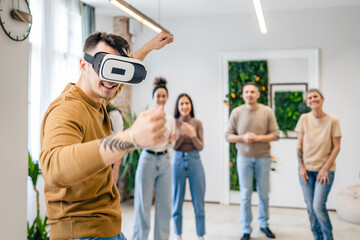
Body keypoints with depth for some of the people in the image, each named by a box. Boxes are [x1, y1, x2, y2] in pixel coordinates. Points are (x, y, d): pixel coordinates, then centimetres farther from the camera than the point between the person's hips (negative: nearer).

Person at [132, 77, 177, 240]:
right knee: (143, 204, 1)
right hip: (148, 159, -4)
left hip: (165, 161, 5)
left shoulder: (170, 119, 10)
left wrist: (170, 140, -7)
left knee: (164, 204, 8)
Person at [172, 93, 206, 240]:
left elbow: (200, 147, -2)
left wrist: (193, 134, -20)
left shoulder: (197, 123, 2)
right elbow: (174, 146, -5)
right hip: (178, 161, 0)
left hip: (194, 161, 0)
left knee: (199, 202, 4)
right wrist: (183, 134, -22)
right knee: (177, 202, 8)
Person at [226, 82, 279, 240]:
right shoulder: (236, 112, -1)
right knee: (245, 195, 3)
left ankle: (264, 224, 32)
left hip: (263, 157, 0)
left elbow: (275, 135, -4)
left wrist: (257, 138, -16)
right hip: (244, 157, 0)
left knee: (264, 194, 12)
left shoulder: (267, 112, -3)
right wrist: (242, 138, -17)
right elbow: (229, 136, 1)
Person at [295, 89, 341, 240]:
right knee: (310, 208, 6)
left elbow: (336, 147, -4)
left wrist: (325, 168, -9)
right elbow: (299, 144, 4)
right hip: (306, 169, 3)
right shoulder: (304, 119, 0)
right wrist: (301, 166, -1)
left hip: (325, 169, -2)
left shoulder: (332, 121, -6)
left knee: (318, 206, -11)